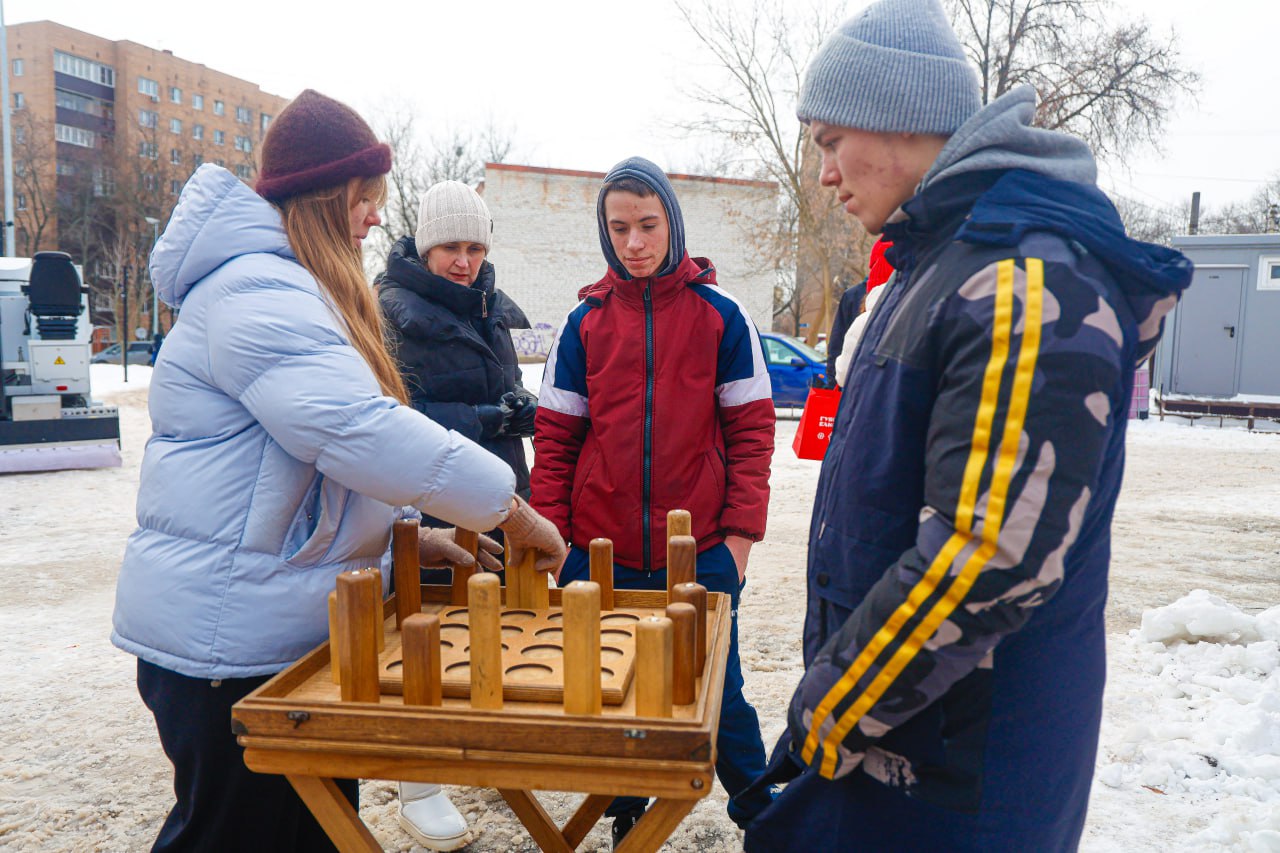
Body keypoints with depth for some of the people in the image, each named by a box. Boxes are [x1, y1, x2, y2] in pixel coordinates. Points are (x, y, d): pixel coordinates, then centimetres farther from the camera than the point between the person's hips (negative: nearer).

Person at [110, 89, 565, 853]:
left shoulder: (293, 290, 18)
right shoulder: (258, 293, -19)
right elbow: (359, 432, -30)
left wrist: (405, 536, 14)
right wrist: (512, 510, -21)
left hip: (288, 630, 10)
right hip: (227, 642, -10)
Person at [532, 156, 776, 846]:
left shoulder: (720, 314, 0)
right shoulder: (584, 321, 5)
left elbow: (750, 429, 0)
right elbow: (555, 437, 6)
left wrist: (740, 532, -6)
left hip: (701, 553, -2)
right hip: (600, 552, 2)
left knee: (719, 693, 8)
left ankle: (763, 816, 31)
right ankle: (626, 816, 34)